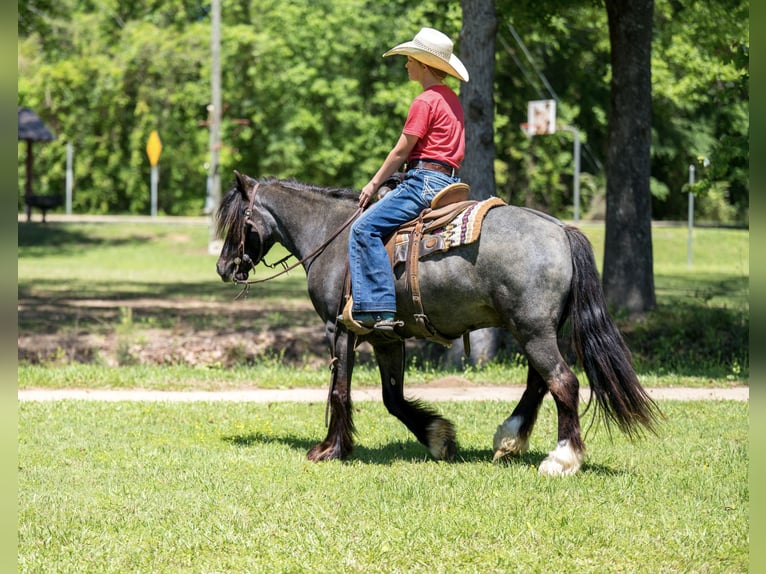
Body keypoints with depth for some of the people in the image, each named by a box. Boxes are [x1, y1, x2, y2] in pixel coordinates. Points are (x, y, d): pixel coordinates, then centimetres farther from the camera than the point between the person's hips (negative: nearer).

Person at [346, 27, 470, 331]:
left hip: (425, 181, -11)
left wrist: (374, 184, 2)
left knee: (364, 229, -17)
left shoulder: (424, 102, -11)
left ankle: (378, 309, -27)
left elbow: (402, 151, -10)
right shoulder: (451, 99, 18)